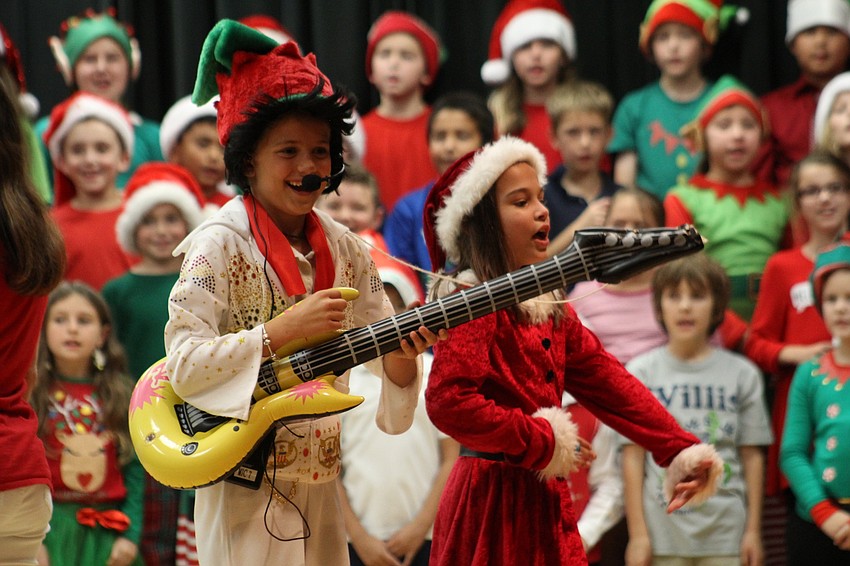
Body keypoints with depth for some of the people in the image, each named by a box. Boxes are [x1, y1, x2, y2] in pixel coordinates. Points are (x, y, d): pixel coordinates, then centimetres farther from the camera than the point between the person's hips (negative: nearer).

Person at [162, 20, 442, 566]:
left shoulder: (344, 249, 6)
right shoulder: (222, 243, -11)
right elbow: (183, 365, -18)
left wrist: (402, 349, -14)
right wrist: (281, 332, -25)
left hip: (321, 483, 5)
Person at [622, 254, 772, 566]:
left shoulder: (742, 374, 5)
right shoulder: (640, 373, 3)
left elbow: (752, 456, 6)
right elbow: (633, 457, 0)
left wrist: (753, 530, 4)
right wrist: (637, 534, -4)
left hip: (725, 531, 1)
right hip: (663, 531, -1)